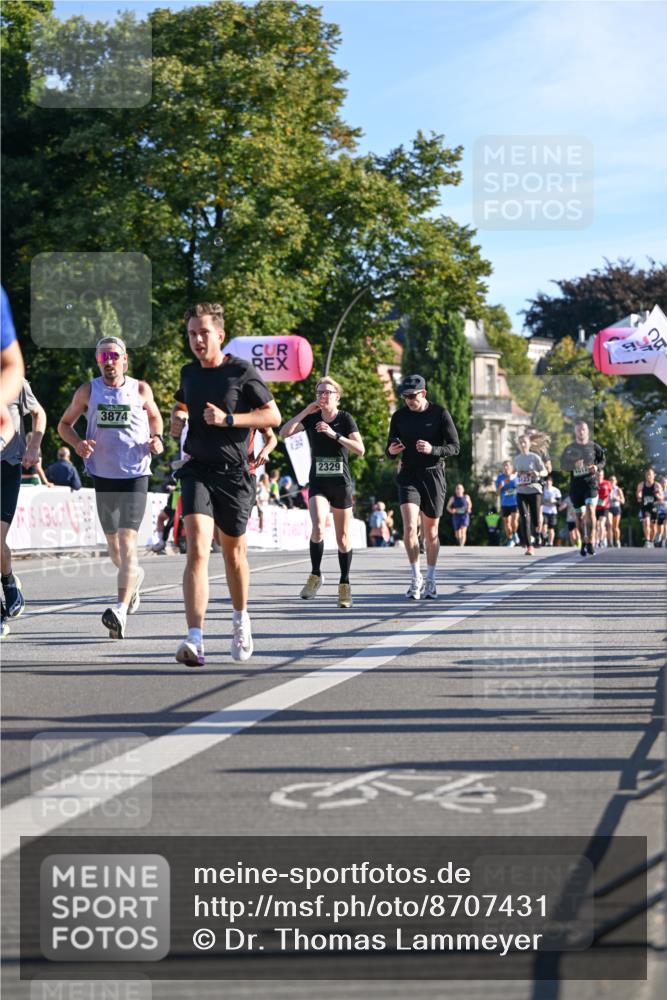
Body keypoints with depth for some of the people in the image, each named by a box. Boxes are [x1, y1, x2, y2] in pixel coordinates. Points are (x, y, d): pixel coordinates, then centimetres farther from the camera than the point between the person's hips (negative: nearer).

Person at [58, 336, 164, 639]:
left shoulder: (140, 390, 1)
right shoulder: (88, 391, 3)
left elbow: (155, 417, 20)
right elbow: (64, 424, 12)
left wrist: (157, 438, -1)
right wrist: (77, 443, -9)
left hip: (135, 476, -3)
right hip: (103, 476, 3)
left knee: (127, 541, -17)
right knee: (113, 546, 15)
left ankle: (121, 610, -26)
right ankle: (135, 575, 49)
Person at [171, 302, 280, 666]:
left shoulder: (242, 372, -5)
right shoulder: (189, 372, 9)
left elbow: (273, 415, -4)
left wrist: (228, 419, -15)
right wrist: (176, 416, 7)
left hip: (234, 472, -2)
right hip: (197, 469, 2)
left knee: (234, 551, 14)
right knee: (197, 548, -17)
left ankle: (241, 619, 41)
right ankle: (195, 639, -26)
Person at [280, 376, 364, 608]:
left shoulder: (345, 418, -2)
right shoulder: (311, 418, 4)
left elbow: (360, 449, -12)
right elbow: (284, 432, -8)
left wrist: (334, 434, -20)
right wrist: (305, 411, -12)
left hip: (341, 484, -1)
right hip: (318, 483, 1)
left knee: (343, 538, 5)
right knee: (318, 528, -22)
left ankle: (344, 584, 19)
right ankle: (315, 575, -3)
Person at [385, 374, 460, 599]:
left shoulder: (440, 414, -3)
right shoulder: (399, 417, 4)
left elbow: (455, 447, -3)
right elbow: (390, 450, 13)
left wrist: (432, 449, -21)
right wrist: (391, 451, -12)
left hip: (433, 475, -1)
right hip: (408, 476, 1)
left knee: (431, 532, 6)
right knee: (409, 527, -16)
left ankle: (430, 580, 20)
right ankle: (416, 578, -6)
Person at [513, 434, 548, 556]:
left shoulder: (535, 457, -3)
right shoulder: (516, 459, 9)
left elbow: (545, 472, -4)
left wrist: (538, 473, -24)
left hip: (534, 490, -3)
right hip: (521, 492, 3)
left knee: (535, 519, -4)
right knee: (524, 518, -11)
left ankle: (531, 534, 30)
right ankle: (528, 546, -8)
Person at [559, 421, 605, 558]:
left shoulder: (594, 446, 2)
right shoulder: (569, 448, 2)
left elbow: (602, 460, 13)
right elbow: (563, 465, 0)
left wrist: (597, 466, -9)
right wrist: (574, 465, -19)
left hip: (591, 482, -1)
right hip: (576, 484, 1)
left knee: (590, 510, -19)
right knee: (580, 515, 8)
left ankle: (590, 542, -14)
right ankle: (583, 543, 25)